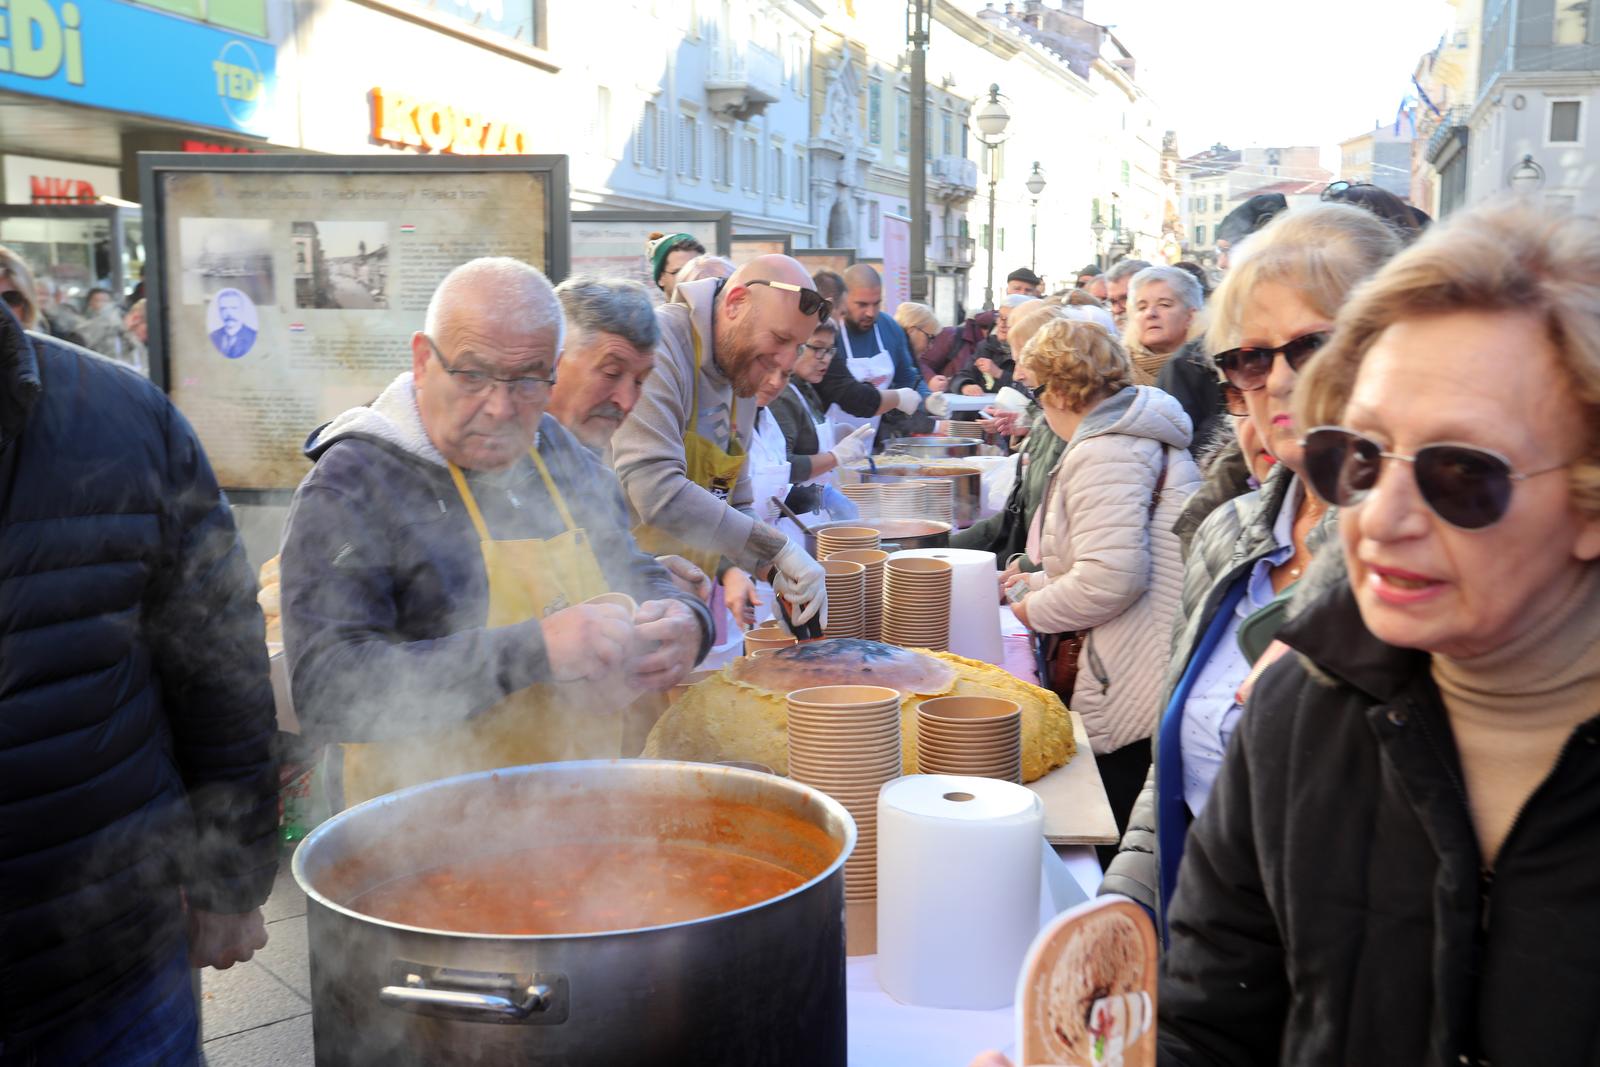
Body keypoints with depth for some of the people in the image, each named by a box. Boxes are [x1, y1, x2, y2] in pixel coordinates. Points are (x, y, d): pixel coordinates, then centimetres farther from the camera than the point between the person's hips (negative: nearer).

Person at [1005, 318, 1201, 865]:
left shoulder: (1102, 453, -16)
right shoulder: (1139, 434, 18)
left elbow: (1112, 577, -26)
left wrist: (1036, 610, -8)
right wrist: (1042, 582, 30)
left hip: (1134, 700, -11)